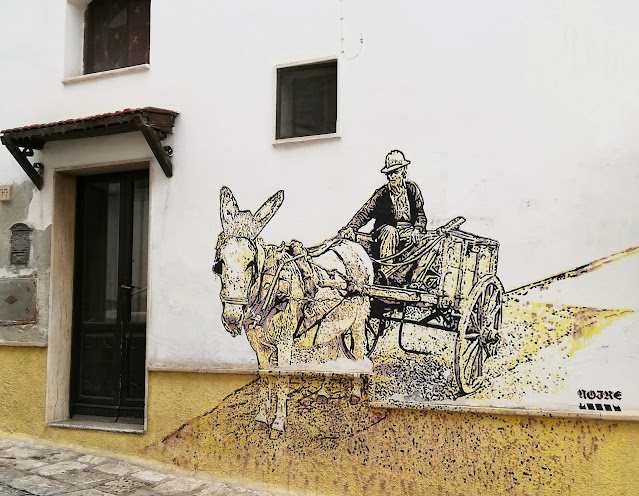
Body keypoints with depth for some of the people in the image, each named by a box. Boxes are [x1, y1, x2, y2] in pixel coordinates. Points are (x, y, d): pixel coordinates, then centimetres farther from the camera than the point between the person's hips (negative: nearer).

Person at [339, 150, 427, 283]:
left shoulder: (412, 188, 10)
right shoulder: (381, 193, 5)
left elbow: (420, 213, 12)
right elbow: (365, 212, -2)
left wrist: (417, 229, -9)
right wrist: (350, 228, -19)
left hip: (407, 230, 1)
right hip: (385, 229, -1)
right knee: (390, 231, -37)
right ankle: (384, 273, -42)